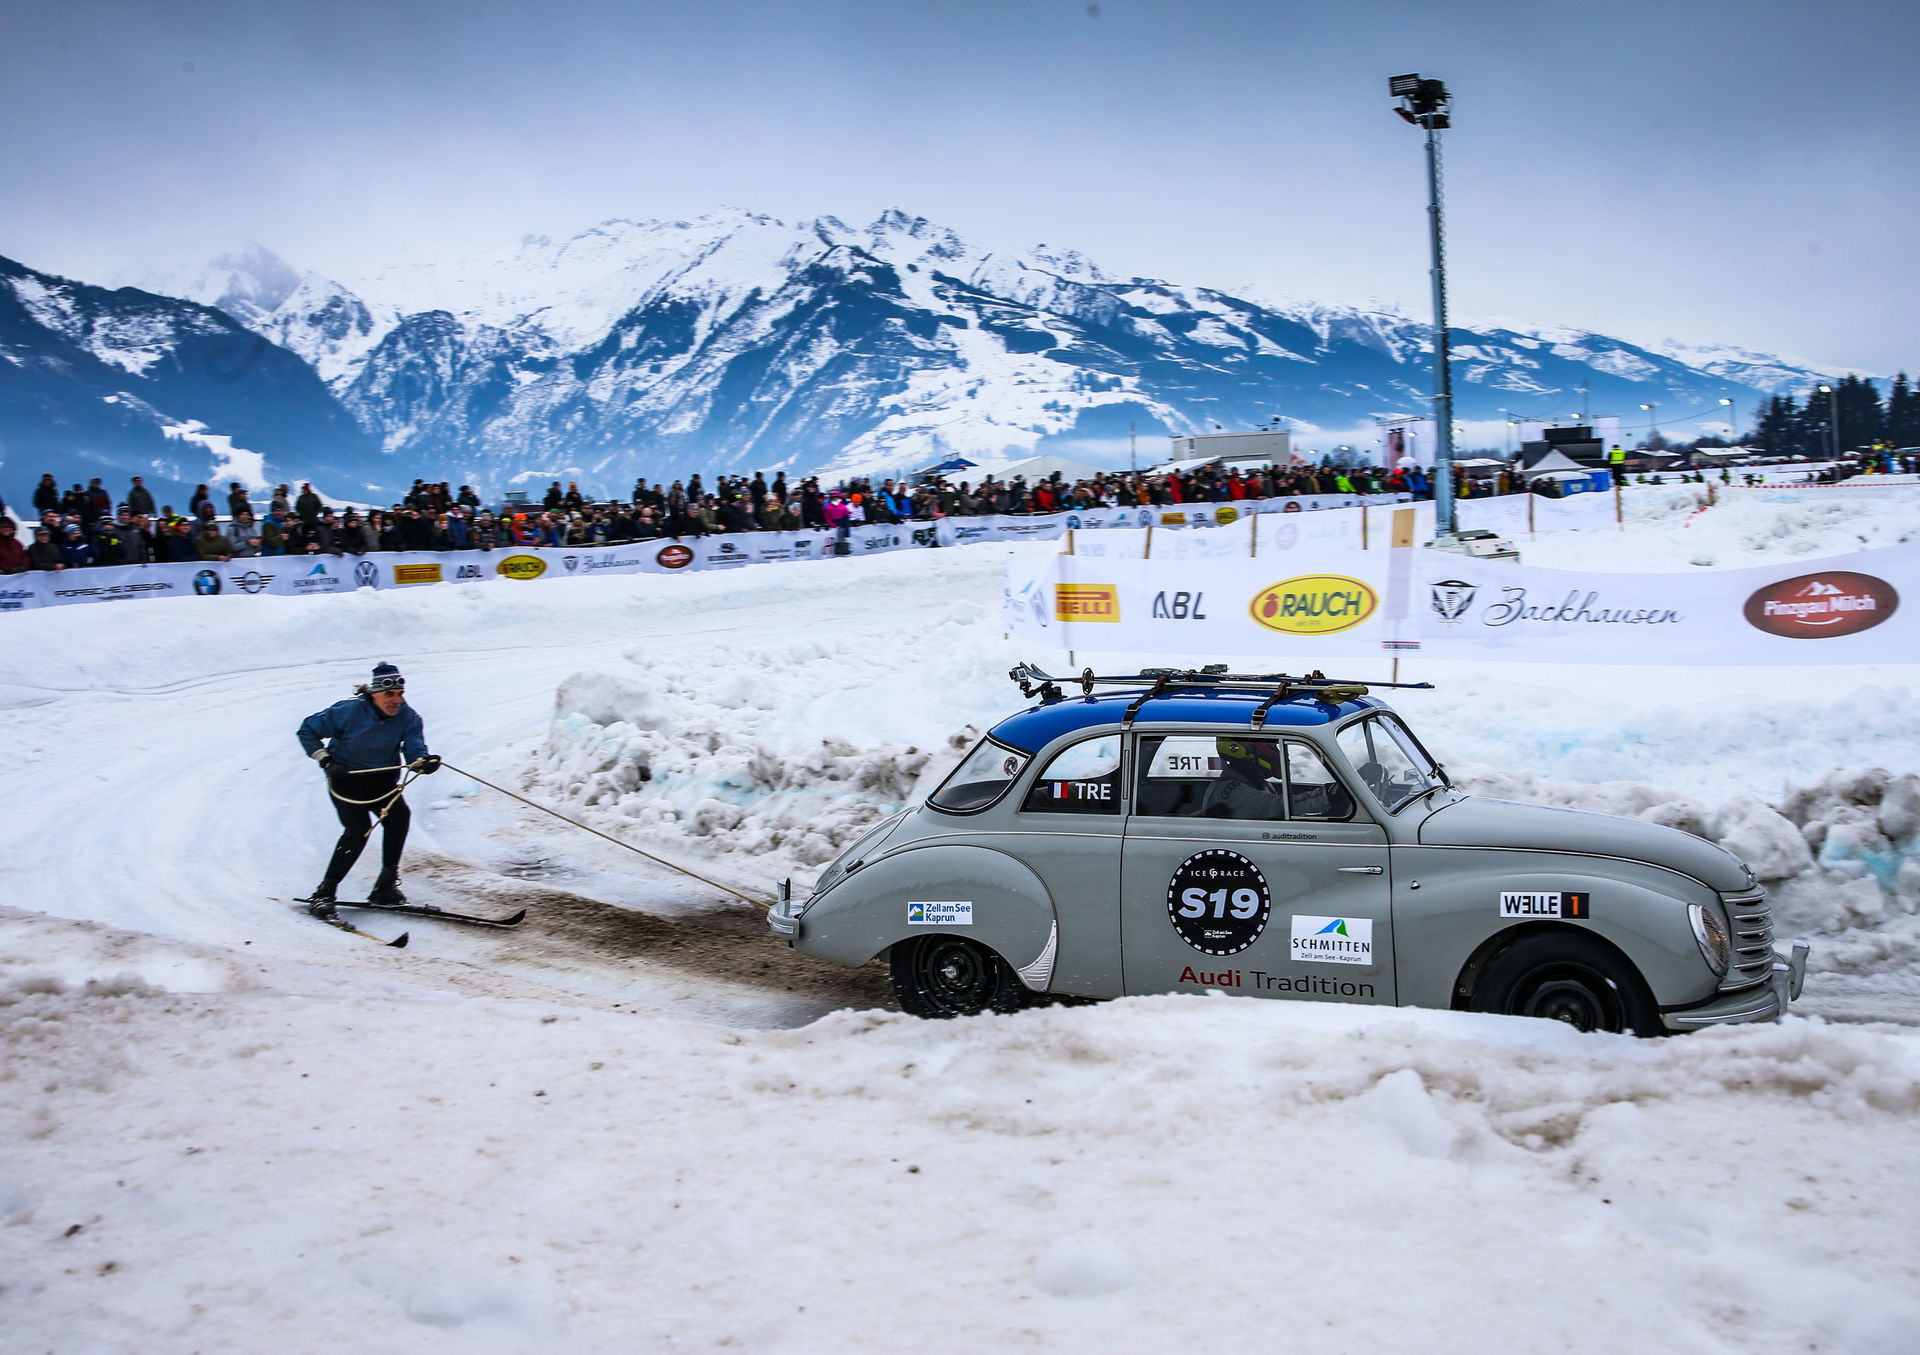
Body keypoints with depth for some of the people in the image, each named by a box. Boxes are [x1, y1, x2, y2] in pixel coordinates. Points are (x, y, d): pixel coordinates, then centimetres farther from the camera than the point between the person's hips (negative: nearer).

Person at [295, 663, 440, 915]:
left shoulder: (407, 717, -10)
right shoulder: (349, 711, -17)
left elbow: (414, 749, -21)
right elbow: (307, 730, -6)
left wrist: (423, 761, -45)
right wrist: (326, 761, -16)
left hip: (382, 780, 3)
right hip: (346, 778, -3)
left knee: (399, 814, -23)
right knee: (359, 828, -22)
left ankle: (386, 886, -13)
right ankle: (324, 893, -9)